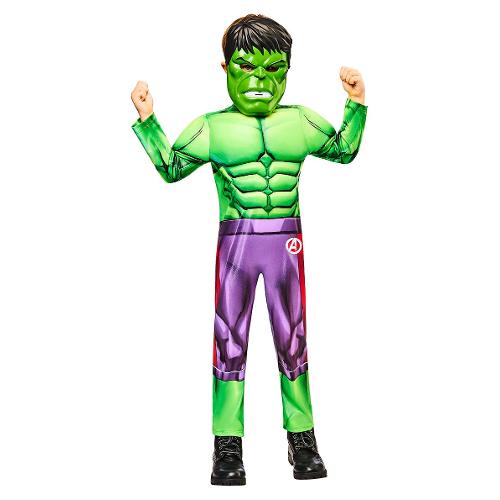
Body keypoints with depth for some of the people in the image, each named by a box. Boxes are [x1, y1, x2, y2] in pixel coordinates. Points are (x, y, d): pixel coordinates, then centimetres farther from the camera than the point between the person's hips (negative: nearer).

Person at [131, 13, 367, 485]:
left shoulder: (301, 121, 8)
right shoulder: (210, 127, 2)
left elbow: (344, 150, 20)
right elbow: (169, 168, 6)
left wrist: (356, 105, 10)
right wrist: (146, 121, -1)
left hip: (287, 243, 2)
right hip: (234, 243, -1)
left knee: (292, 339, 9)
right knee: (229, 340, 3)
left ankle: (302, 437, 21)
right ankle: (227, 445, 13)